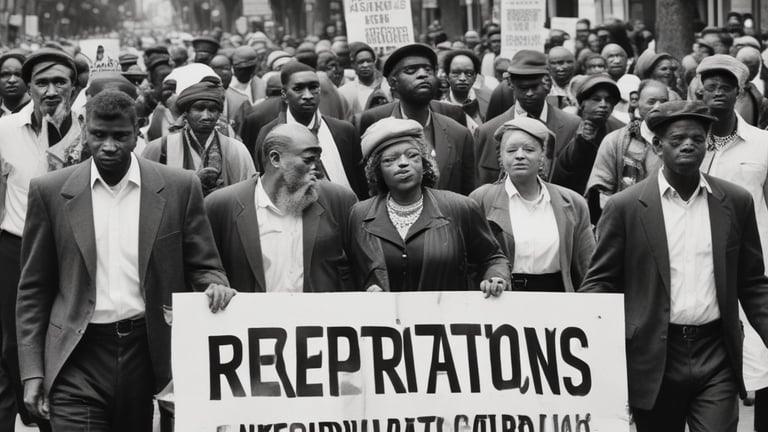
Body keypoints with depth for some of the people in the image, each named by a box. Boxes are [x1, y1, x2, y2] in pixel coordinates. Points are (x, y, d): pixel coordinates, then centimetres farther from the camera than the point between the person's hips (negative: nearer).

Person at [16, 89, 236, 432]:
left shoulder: (179, 188, 2)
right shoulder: (50, 192, 3)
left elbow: (202, 265, 9)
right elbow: (34, 288, 6)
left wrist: (214, 286, -15)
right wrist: (32, 371, 1)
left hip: (151, 352, 1)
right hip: (79, 357, -1)